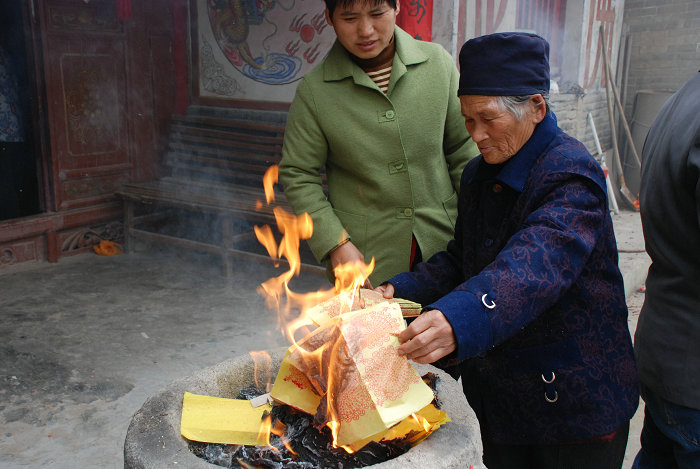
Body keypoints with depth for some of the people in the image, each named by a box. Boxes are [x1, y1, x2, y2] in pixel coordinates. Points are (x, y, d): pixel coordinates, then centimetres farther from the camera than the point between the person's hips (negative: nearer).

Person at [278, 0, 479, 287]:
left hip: (442, 243, 2)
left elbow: (464, 150, 6)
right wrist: (334, 243, -10)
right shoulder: (314, 91, -6)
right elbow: (297, 176, -1)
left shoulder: (438, 62, -1)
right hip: (365, 255, -1)